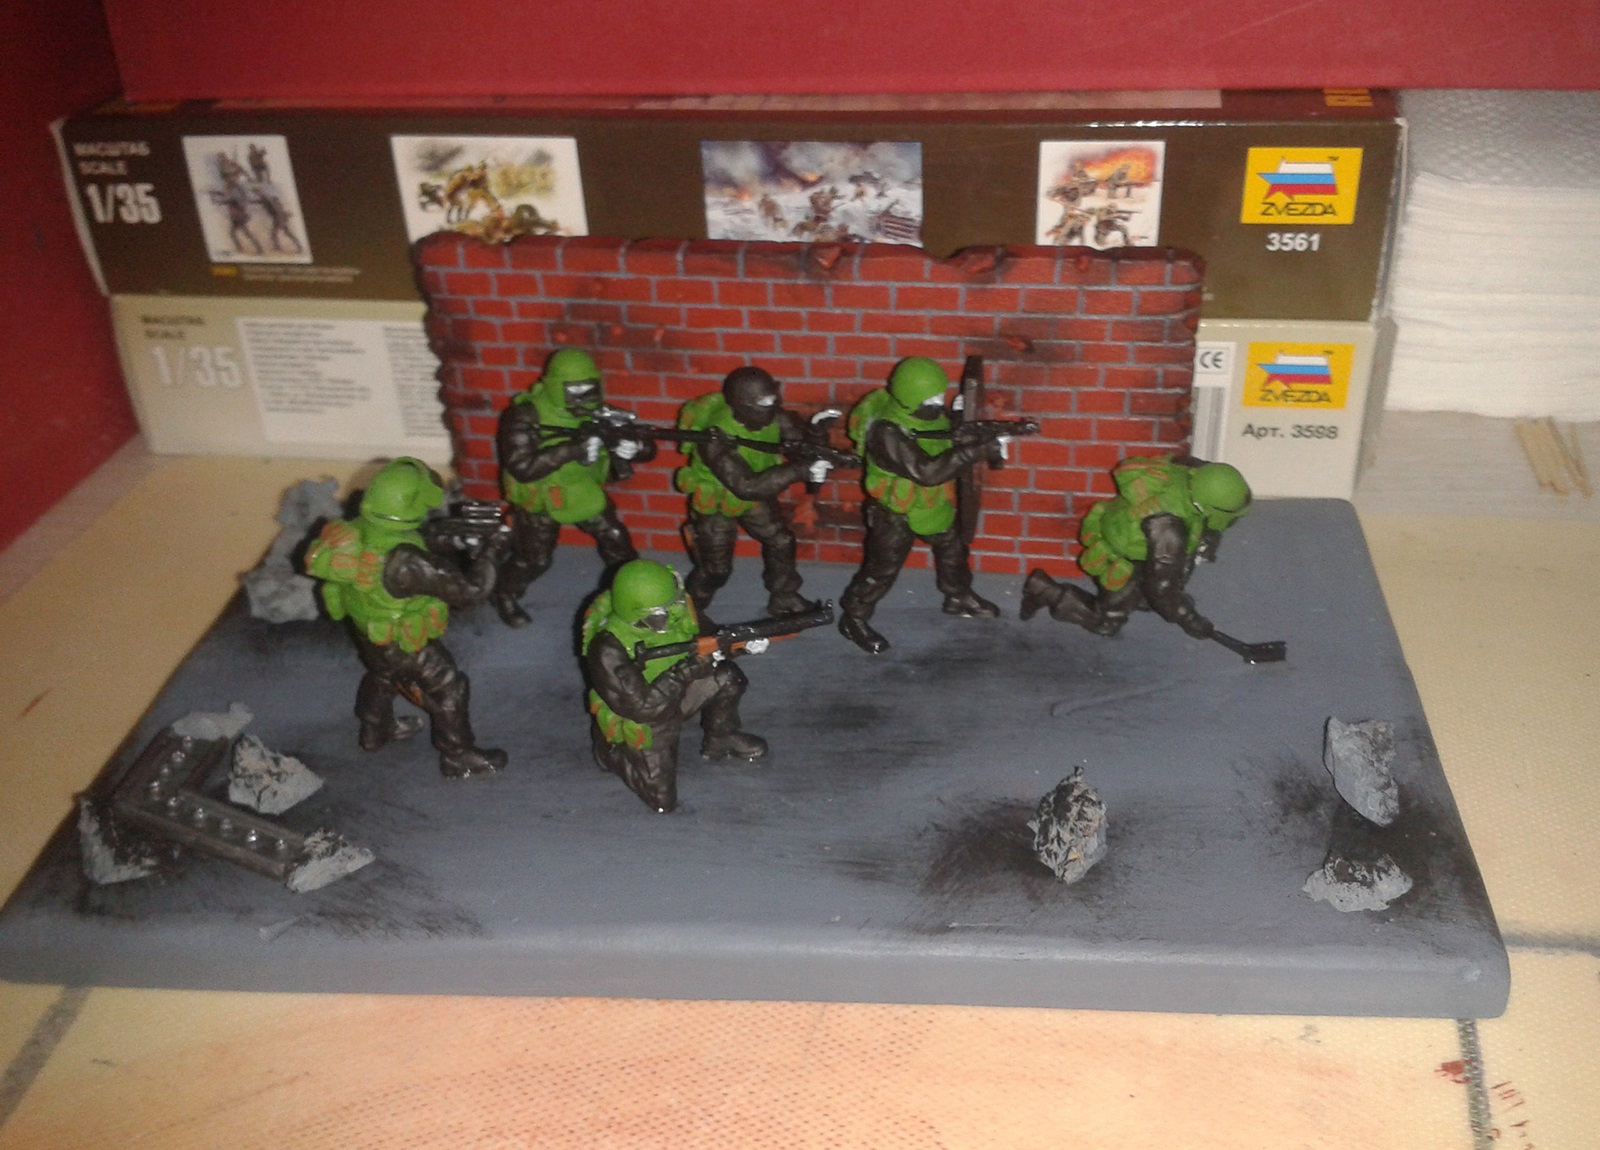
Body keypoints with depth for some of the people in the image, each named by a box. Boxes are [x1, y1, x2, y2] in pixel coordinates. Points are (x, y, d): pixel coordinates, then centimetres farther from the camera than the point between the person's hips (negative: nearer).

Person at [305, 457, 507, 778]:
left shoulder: (356, 531, -22)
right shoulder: (407, 563, -43)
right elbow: (468, 590, -35)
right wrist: (488, 553, -22)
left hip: (365, 629, 7)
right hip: (402, 644, -7)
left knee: (381, 676, 34)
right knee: (448, 691, 17)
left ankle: (376, 731, 59)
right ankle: (459, 758, 36)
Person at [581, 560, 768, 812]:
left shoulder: (675, 612, -18)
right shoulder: (607, 650, -35)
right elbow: (639, 706, -34)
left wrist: (742, 642, -23)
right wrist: (685, 671, -39)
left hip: (674, 699, 6)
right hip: (640, 724, -6)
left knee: (727, 677, -14)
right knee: (663, 800, -8)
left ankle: (719, 741, 14)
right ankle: (612, 754, 18)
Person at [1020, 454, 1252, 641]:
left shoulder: (1198, 474, -24)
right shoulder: (1168, 529, -42)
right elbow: (1161, 587, -31)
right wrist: (1190, 621, -18)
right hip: (1116, 556, -8)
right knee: (1107, 624, 7)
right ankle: (1045, 590, 14)